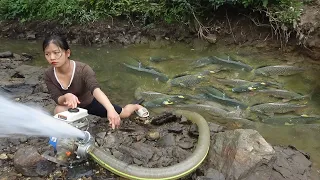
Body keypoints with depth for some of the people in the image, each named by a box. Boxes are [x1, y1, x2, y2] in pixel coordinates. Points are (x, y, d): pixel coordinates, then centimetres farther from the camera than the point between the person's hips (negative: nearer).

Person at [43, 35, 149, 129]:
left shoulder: (83, 69, -36)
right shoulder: (48, 75, -25)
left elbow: (95, 89, -52)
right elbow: (57, 99, -25)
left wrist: (110, 109, -71)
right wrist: (66, 97, -51)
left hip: (91, 102, -1)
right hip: (72, 106, 2)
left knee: (124, 113, 11)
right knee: (59, 111, -34)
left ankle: (136, 106, 49)